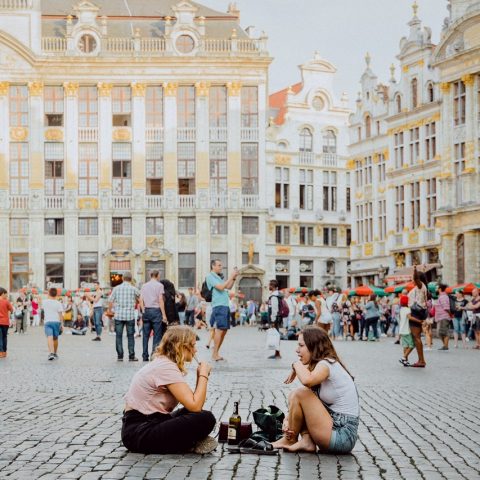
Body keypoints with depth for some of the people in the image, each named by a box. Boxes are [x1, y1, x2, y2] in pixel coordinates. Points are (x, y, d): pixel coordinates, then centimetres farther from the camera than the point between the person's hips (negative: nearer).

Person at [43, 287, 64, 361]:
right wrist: (62, 324, -1)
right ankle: (55, 354, 29)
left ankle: (51, 353, -34)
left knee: (49, 338, -15)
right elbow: (60, 315, -4)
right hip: (56, 322, 1)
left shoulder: (45, 302, 6)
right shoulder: (58, 303, 1)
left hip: (47, 322, -1)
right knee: (55, 338, 17)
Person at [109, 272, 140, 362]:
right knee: (130, 336, 5)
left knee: (119, 336, 6)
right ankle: (131, 356, 5)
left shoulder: (116, 288, 1)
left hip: (118, 315, 1)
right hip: (130, 315, -1)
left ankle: (120, 356, 6)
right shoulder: (133, 289, -2)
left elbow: (110, 301, 3)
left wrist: (109, 311, 18)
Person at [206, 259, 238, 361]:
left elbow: (228, 287, 21)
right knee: (220, 329, -14)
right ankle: (215, 354, -13)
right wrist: (231, 276, -11)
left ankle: (216, 353, 14)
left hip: (225, 305, 9)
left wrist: (234, 277, 9)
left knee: (225, 329, 8)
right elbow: (221, 287, -15)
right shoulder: (210, 276, -4)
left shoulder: (219, 277, 22)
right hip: (218, 305, -9)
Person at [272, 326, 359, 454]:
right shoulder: (319, 366, 15)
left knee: (300, 394, -15)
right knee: (293, 396, 9)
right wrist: (288, 420, -4)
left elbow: (307, 380, -36)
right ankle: (307, 441, -4)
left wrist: (297, 365, -14)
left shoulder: (326, 364, -14)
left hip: (343, 436, -10)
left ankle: (289, 441, 5)